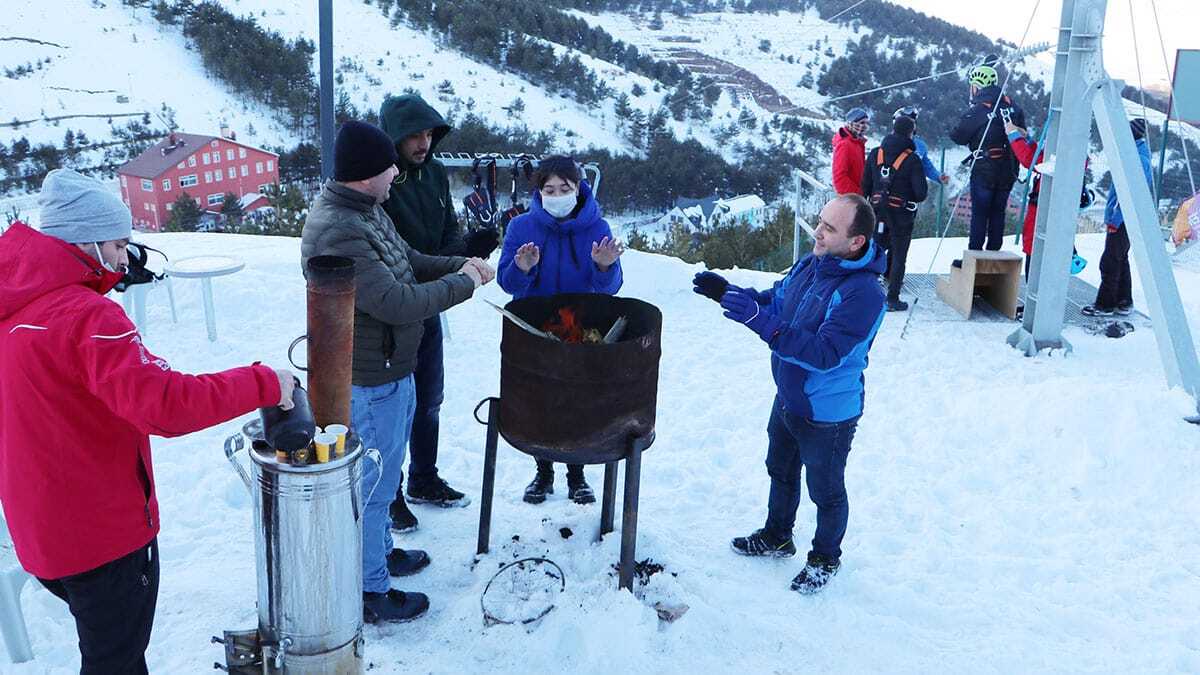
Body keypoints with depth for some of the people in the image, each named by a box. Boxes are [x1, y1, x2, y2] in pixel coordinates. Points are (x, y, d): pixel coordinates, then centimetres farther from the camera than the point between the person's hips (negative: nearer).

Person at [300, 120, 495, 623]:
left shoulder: (365, 210, 5)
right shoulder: (336, 234, -29)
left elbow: (407, 263, 17)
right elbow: (397, 302, -31)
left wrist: (460, 263, 1)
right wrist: (461, 283, -18)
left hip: (393, 369, 10)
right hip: (368, 380, -10)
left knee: (383, 474, 26)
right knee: (374, 483, 5)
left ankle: (379, 551, 46)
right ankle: (370, 593, 21)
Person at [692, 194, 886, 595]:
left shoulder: (863, 292, -30)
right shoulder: (810, 264, -5)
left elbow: (824, 353, -36)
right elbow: (775, 302, 9)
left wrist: (761, 322, -42)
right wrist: (729, 293, -8)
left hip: (828, 413, -8)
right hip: (789, 398, 8)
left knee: (825, 490, 14)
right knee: (781, 471, 27)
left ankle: (825, 558, 39)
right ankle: (776, 537, 51)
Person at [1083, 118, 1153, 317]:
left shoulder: (1138, 160, -19)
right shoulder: (1138, 156, 13)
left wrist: (1115, 220, -20)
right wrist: (1112, 217, 19)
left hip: (1123, 221, -10)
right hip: (1123, 220, 10)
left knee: (1110, 263, -4)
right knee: (1120, 260, 16)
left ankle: (1105, 304, 3)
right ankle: (1124, 302, 24)